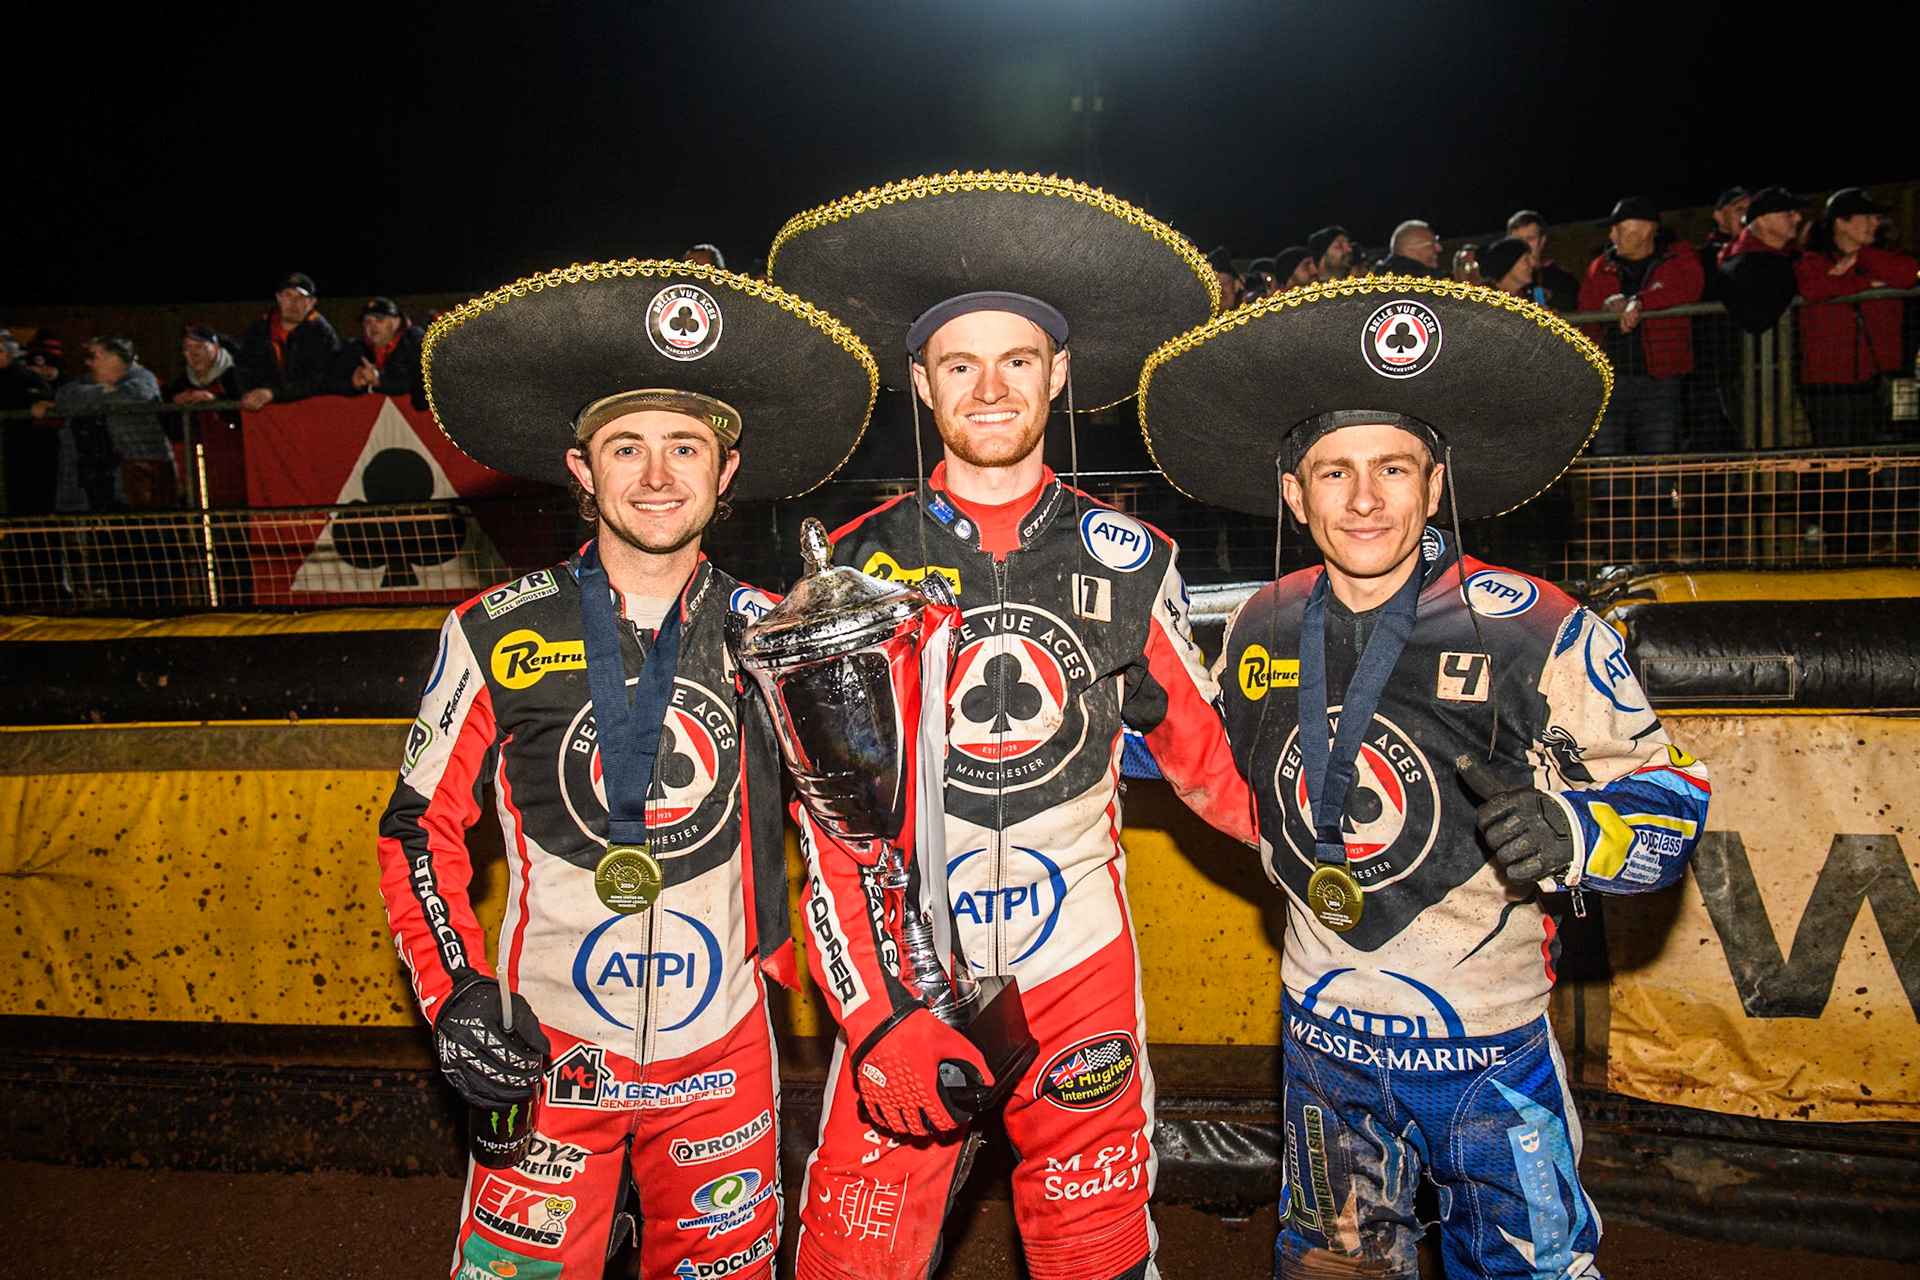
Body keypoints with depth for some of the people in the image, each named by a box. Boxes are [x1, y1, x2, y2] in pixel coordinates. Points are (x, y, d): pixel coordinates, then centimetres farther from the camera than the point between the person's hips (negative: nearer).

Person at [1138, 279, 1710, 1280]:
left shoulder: (1540, 632, -16)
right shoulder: (1261, 631, -4)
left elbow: (1670, 801, -11)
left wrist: (1564, 830, -30)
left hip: (1490, 1049, -3)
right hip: (1324, 1036, 4)